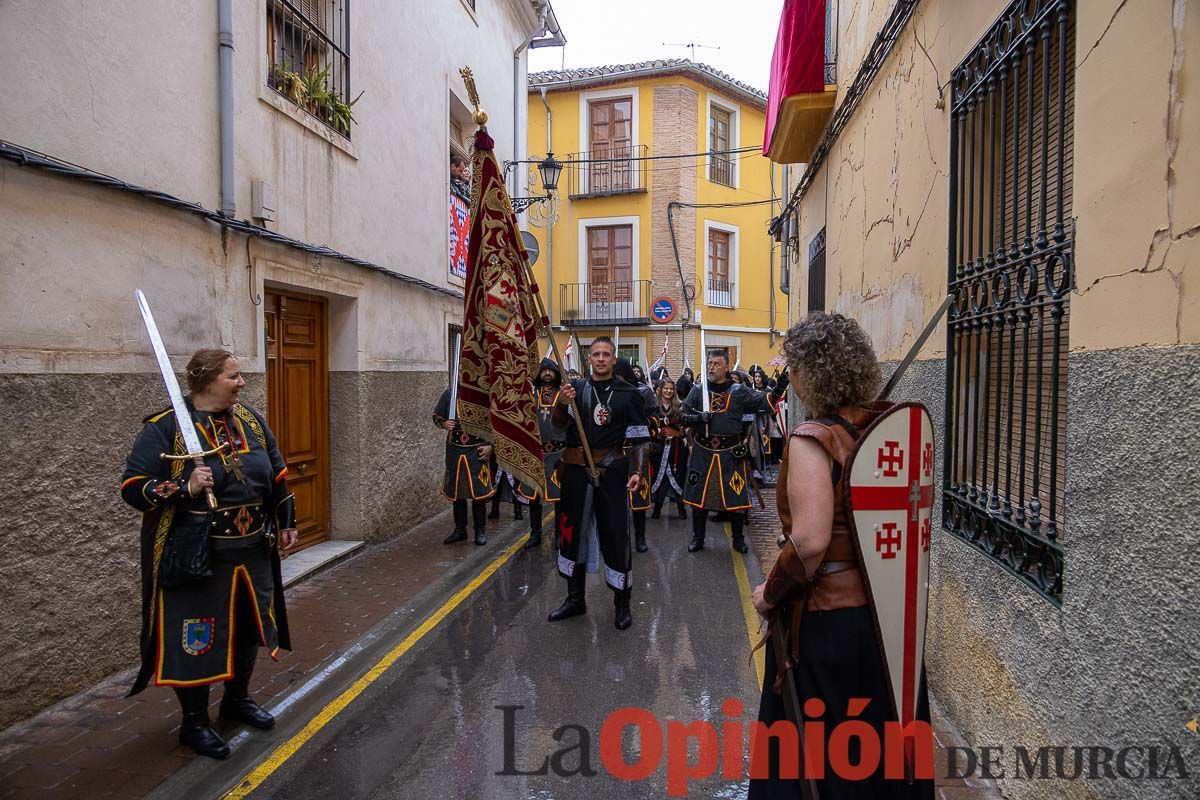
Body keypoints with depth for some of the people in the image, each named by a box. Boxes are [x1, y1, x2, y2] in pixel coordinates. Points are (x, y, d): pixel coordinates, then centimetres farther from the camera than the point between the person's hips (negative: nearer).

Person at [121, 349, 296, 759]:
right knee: (195, 637, 5)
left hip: (253, 552, 6)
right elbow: (132, 487, -14)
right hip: (196, 558, -6)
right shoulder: (165, 428, -13)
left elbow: (277, 476, 14)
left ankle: (237, 698, 41)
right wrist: (185, 488, -28)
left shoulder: (251, 421, 5)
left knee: (250, 626, 18)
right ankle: (194, 722, 27)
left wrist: (286, 522, 15)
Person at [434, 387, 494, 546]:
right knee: (456, 491, 10)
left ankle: (480, 531, 13)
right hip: (454, 450, 3)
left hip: (477, 450, -3)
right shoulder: (448, 394, 3)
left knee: (479, 491, -1)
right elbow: (436, 416, 11)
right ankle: (460, 529, 24)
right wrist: (443, 424, -12)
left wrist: (490, 446, -9)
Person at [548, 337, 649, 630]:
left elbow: (638, 437, 0)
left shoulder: (628, 393, 1)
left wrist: (637, 471, -9)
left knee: (615, 535, 3)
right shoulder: (575, 387, 5)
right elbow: (558, 424, -4)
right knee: (573, 532, 11)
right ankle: (575, 598, 28)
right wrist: (562, 405, -23)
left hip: (612, 471, -2)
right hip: (577, 471, 3)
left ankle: (622, 603, 18)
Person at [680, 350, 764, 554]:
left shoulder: (739, 391, 1)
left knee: (736, 497, 6)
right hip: (702, 452, 1)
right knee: (698, 496, 8)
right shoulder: (698, 390, 4)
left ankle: (739, 539, 24)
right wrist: (697, 418, -14)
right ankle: (698, 538, 24)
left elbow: (763, 401, -5)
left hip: (731, 453, -1)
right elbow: (683, 413, 5)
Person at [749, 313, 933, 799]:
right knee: (886, 745, 26)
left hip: (826, 618, -7)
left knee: (820, 759, 14)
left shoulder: (814, 438, -23)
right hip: (891, 610, 7)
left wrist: (770, 593, -16)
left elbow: (810, 541, -31)